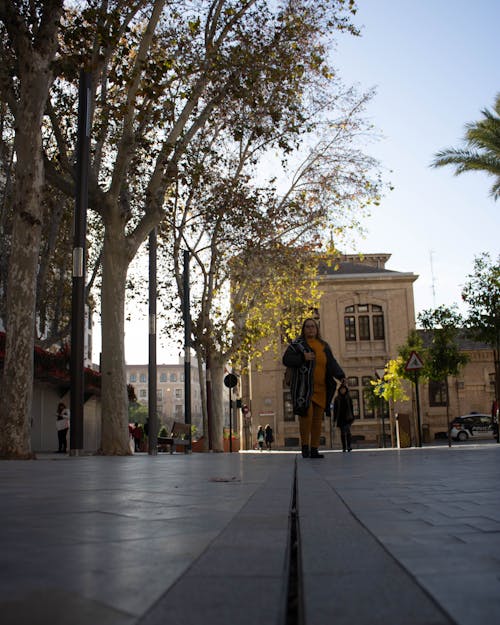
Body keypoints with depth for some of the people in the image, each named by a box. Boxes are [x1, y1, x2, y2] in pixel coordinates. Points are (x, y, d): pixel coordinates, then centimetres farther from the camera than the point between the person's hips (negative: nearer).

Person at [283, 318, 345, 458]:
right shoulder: (297, 344, 3)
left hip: (320, 388, 5)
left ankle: (314, 450, 10)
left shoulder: (324, 346, 16)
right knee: (307, 414, -19)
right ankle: (305, 446, -5)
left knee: (317, 420, 4)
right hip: (304, 387, -5)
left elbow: (332, 364, 8)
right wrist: (303, 358, -17)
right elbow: (286, 360, -4)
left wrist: (341, 376, -9)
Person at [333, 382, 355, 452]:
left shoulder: (349, 398, 8)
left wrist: (352, 416, 6)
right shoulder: (337, 399, 6)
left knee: (348, 430, -18)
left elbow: (351, 408, 10)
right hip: (340, 417, 1)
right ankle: (344, 447, 6)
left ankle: (349, 446, -22)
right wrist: (334, 418, 1)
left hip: (347, 417, -1)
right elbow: (335, 409, 5)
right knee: (342, 432, 3)